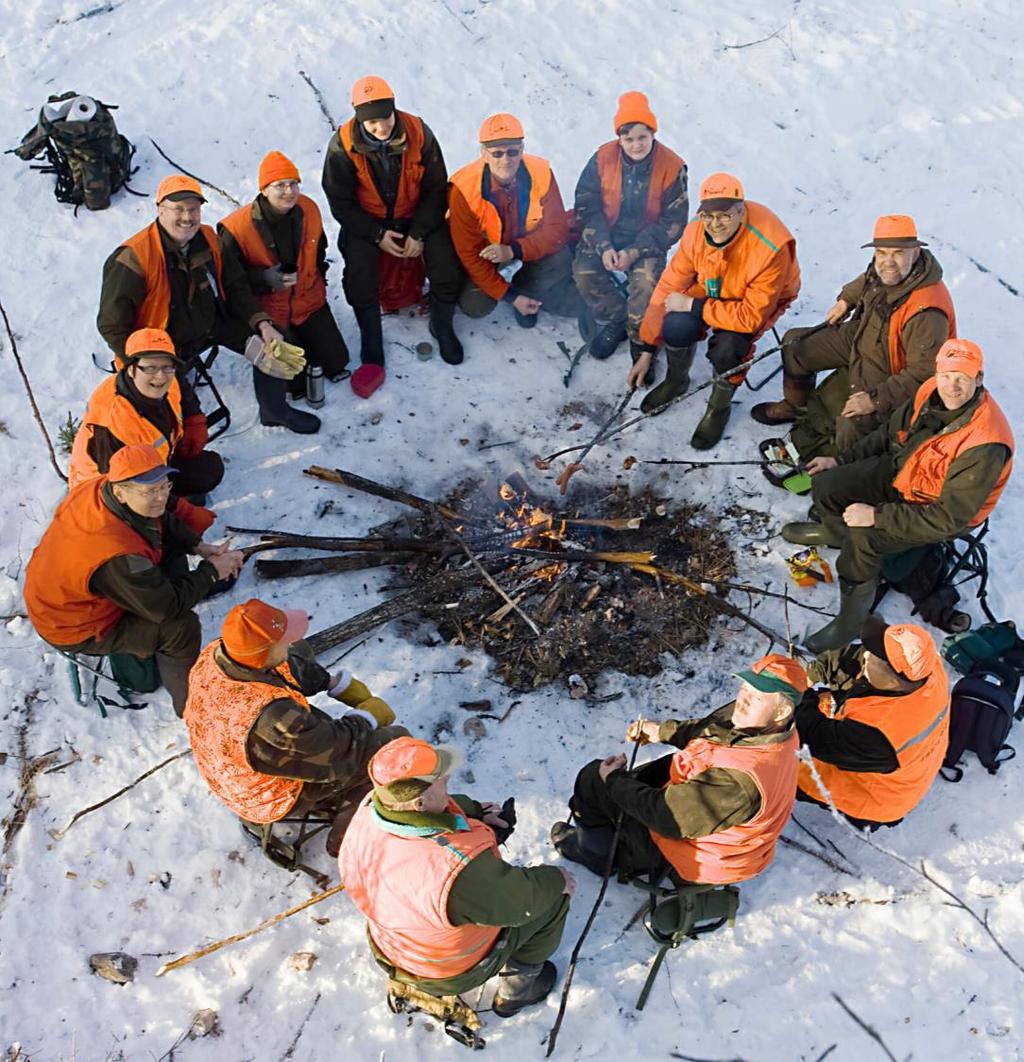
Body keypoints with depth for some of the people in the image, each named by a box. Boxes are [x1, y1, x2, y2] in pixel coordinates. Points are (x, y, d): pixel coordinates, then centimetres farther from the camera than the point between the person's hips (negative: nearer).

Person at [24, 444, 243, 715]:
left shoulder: (100, 488, -18)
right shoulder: (118, 554, -42)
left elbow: (163, 522, 3)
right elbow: (168, 607, -30)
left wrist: (199, 546, -7)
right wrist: (211, 572, -18)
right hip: (76, 630, -9)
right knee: (182, 627, -19)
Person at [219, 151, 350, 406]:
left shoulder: (309, 209, -10)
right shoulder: (237, 229, -26)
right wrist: (265, 279, -32)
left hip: (310, 303, 4)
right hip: (267, 313, -4)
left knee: (336, 362, 8)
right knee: (295, 382, -3)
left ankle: (300, 340, 39)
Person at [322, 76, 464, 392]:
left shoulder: (418, 133, -17)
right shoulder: (343, 146, -18)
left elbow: (436, 188, -6)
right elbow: (341, 203, -10)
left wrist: (419, 233, -15)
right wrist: (377, 236, -18)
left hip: (417, 216, 1)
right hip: (367, 222, -1)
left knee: (448, 269, -19)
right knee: (358, 278, -23)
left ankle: (442, 328, 9)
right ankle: (372, 353, -5)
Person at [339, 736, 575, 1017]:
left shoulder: (366, 813, -25)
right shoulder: (461, 867, -43)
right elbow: (519, 901, -24)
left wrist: (474, 811, -1)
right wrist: (556, 879, -7)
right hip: (454, 973, -5)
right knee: (554, 896, 9)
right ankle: (517, 989, 29)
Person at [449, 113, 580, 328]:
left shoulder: (541, 173, -22)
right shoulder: (464, 189, -27)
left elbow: (557, 229, -16)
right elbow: (469, 253, -21)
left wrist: (514, 251, -33)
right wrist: (510, 297, -22)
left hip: (529, 248, 2)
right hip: (485, 255, -2)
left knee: (560, 260, -22)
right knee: (476, 306, -20)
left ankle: (526, 289, 9)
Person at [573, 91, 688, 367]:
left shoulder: (672, 166, -12)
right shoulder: (603, 157, -8)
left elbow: (673, 222, -9)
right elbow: (586, 206, -4)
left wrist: (634, 252, -19)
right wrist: (603, 247, -19)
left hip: (647, 241, -2)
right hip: (605, 236, 2)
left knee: (646, 281, -30)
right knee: (584, 272, -25)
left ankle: (641, 338, -3)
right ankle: (617, 319, 1)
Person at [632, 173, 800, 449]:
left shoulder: (770, 248, -36)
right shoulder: (696, 232, -21)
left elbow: (752, 317, -32)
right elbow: (669, 287, -13)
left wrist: (693, 306, -32)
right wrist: (647, 351, -10)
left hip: (764, 300, -3)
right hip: (713, 290, 4)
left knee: (726, 348, -32)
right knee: (675, 326, -26)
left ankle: (719, 407, 1)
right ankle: (676, 380, 8)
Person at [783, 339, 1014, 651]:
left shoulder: (985, 446, -34)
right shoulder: (931, 391, -15)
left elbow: (950, 517, -31)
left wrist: (877, 515, -31)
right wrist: (841, 460, 2)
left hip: (945, 511, -7)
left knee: (862, 538, -28)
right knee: (825, 485, -3)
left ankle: (851, 620, -6)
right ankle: (835, 530, 32)